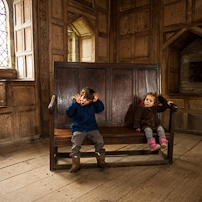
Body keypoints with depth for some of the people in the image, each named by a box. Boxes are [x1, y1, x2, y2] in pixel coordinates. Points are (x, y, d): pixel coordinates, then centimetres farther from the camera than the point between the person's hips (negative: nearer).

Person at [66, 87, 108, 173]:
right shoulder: (75, 104, 5)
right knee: (76, 142, -30)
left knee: (100, 140, -22)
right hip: (78, 129, -2)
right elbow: (69, 112, -11)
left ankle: (101, 161, -1)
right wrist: (76, 102, -18)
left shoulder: (92, 105, 13)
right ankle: (75, 164, -12)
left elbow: (101, 109, 2)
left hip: (91, 128, 2)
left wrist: (97, 101, -12)